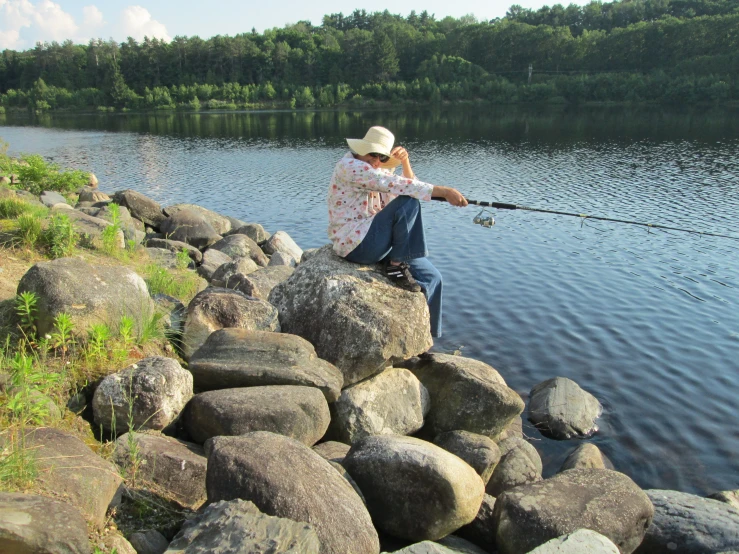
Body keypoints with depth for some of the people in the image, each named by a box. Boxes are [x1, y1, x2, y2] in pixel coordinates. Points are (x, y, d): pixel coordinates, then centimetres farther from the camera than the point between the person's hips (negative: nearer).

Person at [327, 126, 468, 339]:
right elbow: (396, 186, -26)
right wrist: (443, 191, -30)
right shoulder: (350, 166, -15)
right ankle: (397, 266, -15)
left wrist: (405, 163, -6)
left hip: (374, 244, 9)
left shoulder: (379, 171, 15)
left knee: (431, 276, 1)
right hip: (355, 245, -9)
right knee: (408, 203, -25)